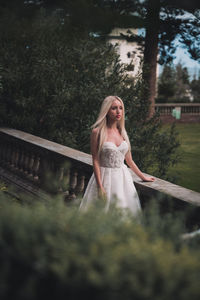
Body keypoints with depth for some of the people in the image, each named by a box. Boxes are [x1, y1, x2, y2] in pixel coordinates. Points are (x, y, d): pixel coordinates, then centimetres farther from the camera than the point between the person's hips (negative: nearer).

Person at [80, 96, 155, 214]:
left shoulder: (122, 132, 9)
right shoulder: (98, 132, -6)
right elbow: (96, 161, -9)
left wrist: (143, 176, 23)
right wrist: (100, 187, -14)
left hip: (123, 177, 5)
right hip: (105, 177, -5)